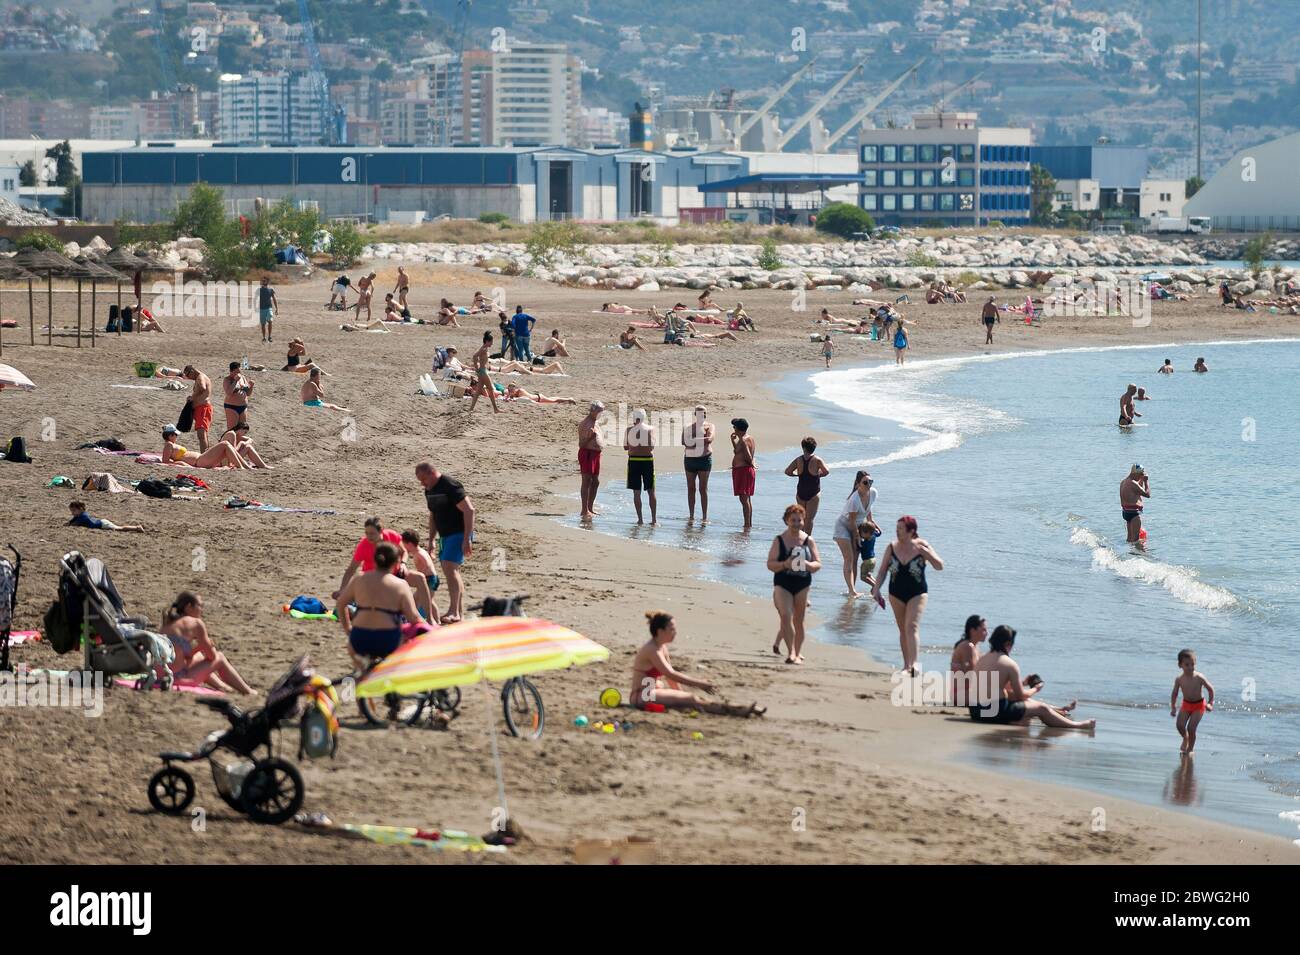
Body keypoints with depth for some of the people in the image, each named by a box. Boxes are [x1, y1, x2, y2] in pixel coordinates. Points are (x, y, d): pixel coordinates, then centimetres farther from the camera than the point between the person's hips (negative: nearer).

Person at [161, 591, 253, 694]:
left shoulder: (168, 625, 16)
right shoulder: (196, 623, -7)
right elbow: (211, 656, 0)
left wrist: (200, 646, 18)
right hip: (180, 677, -8)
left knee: (200, 657, 36)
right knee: (220, 658, 15)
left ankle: (223, 687, 52)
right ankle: (248, 693, 28)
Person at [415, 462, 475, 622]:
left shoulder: (450, 486, -18)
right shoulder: (429, 490, 10)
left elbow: (469, 510, -21)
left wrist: (467, 539, -24)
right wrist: (431, 541, 21)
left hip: (459, 533, -9)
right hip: (445, 536, 9)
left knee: (450, 568, -20)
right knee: (452, 572, 10)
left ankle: (453, 612, -22)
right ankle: (460, 612, 17)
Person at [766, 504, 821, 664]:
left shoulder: (808, 541, 3)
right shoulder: (779, 540, -1)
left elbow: (818, 564, 3)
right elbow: (770, 564, -5)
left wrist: (807, 565, -19)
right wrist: (785, 564, -24)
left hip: (802, 585, 2)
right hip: (782, 584, -2)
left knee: (798, 620, 8)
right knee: (786, 616, -16)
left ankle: (798, 652, 19)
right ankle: (791, 652, -15)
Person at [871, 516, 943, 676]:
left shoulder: (921, 546, -8)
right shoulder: (892, 547, -1)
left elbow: (939, 566, -7)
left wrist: (927, 553, -22)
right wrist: (876, 589, -4)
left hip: (917, 593, -4)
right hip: (896, 593, 4)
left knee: (912, 627, -18)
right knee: (903, 630, 10)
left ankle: (914, 664, -27)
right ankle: (906, 665, 20)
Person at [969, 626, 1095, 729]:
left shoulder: (981, 660, 12)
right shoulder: (1010, 664, -13)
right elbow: (1020, 695, -6)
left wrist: (1023, 683, 27)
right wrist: (1035, 690, 15)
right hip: (996, 711, -9)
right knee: (1041, 708, 6)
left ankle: (1059, 711, 52)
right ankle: (1076, 726, 17)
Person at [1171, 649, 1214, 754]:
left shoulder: (1199, 677, -22)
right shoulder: (1179, 679, -13)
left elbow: (1210, 689, -9)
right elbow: (1174, 694, 0)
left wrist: (1210, 703, -10)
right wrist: (1173, 708, -5)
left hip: (1199, 705, -3)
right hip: (1186, 704, 3)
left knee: (1191, 728, -11)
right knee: (1180, 725, -11)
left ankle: (1190, 748, 11)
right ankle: (1185, 738, 24)